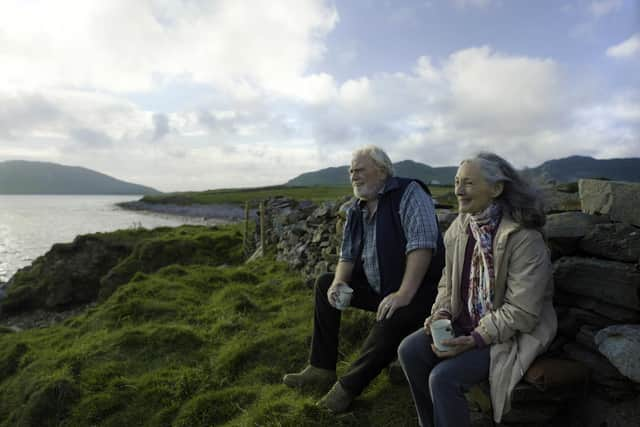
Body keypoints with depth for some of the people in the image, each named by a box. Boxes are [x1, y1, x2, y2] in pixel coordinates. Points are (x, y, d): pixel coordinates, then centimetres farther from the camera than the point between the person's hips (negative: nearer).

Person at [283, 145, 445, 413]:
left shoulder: (409, 193, -15)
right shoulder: (356, 210, 8)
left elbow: (422, 244, -26)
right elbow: (347, 256, 10)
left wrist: (404, 294, -32)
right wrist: (338, 283, -10)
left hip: (419, 289, -8)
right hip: (376, 287, 8)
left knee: (392, 318, -36)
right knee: (325, 285, 6)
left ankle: (350, 385, -14)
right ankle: (322, 370, 8)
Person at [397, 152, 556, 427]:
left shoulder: (524, 238, -22)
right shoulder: (459, 228, 0)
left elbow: (521, 312, -22)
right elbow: (448, 281, 11)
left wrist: (475, 340, -25)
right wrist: (442, 312, -7)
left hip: (511, 333, -7)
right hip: (464, 322, 7)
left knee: (443, 378, -24)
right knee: (409, 351, -9)